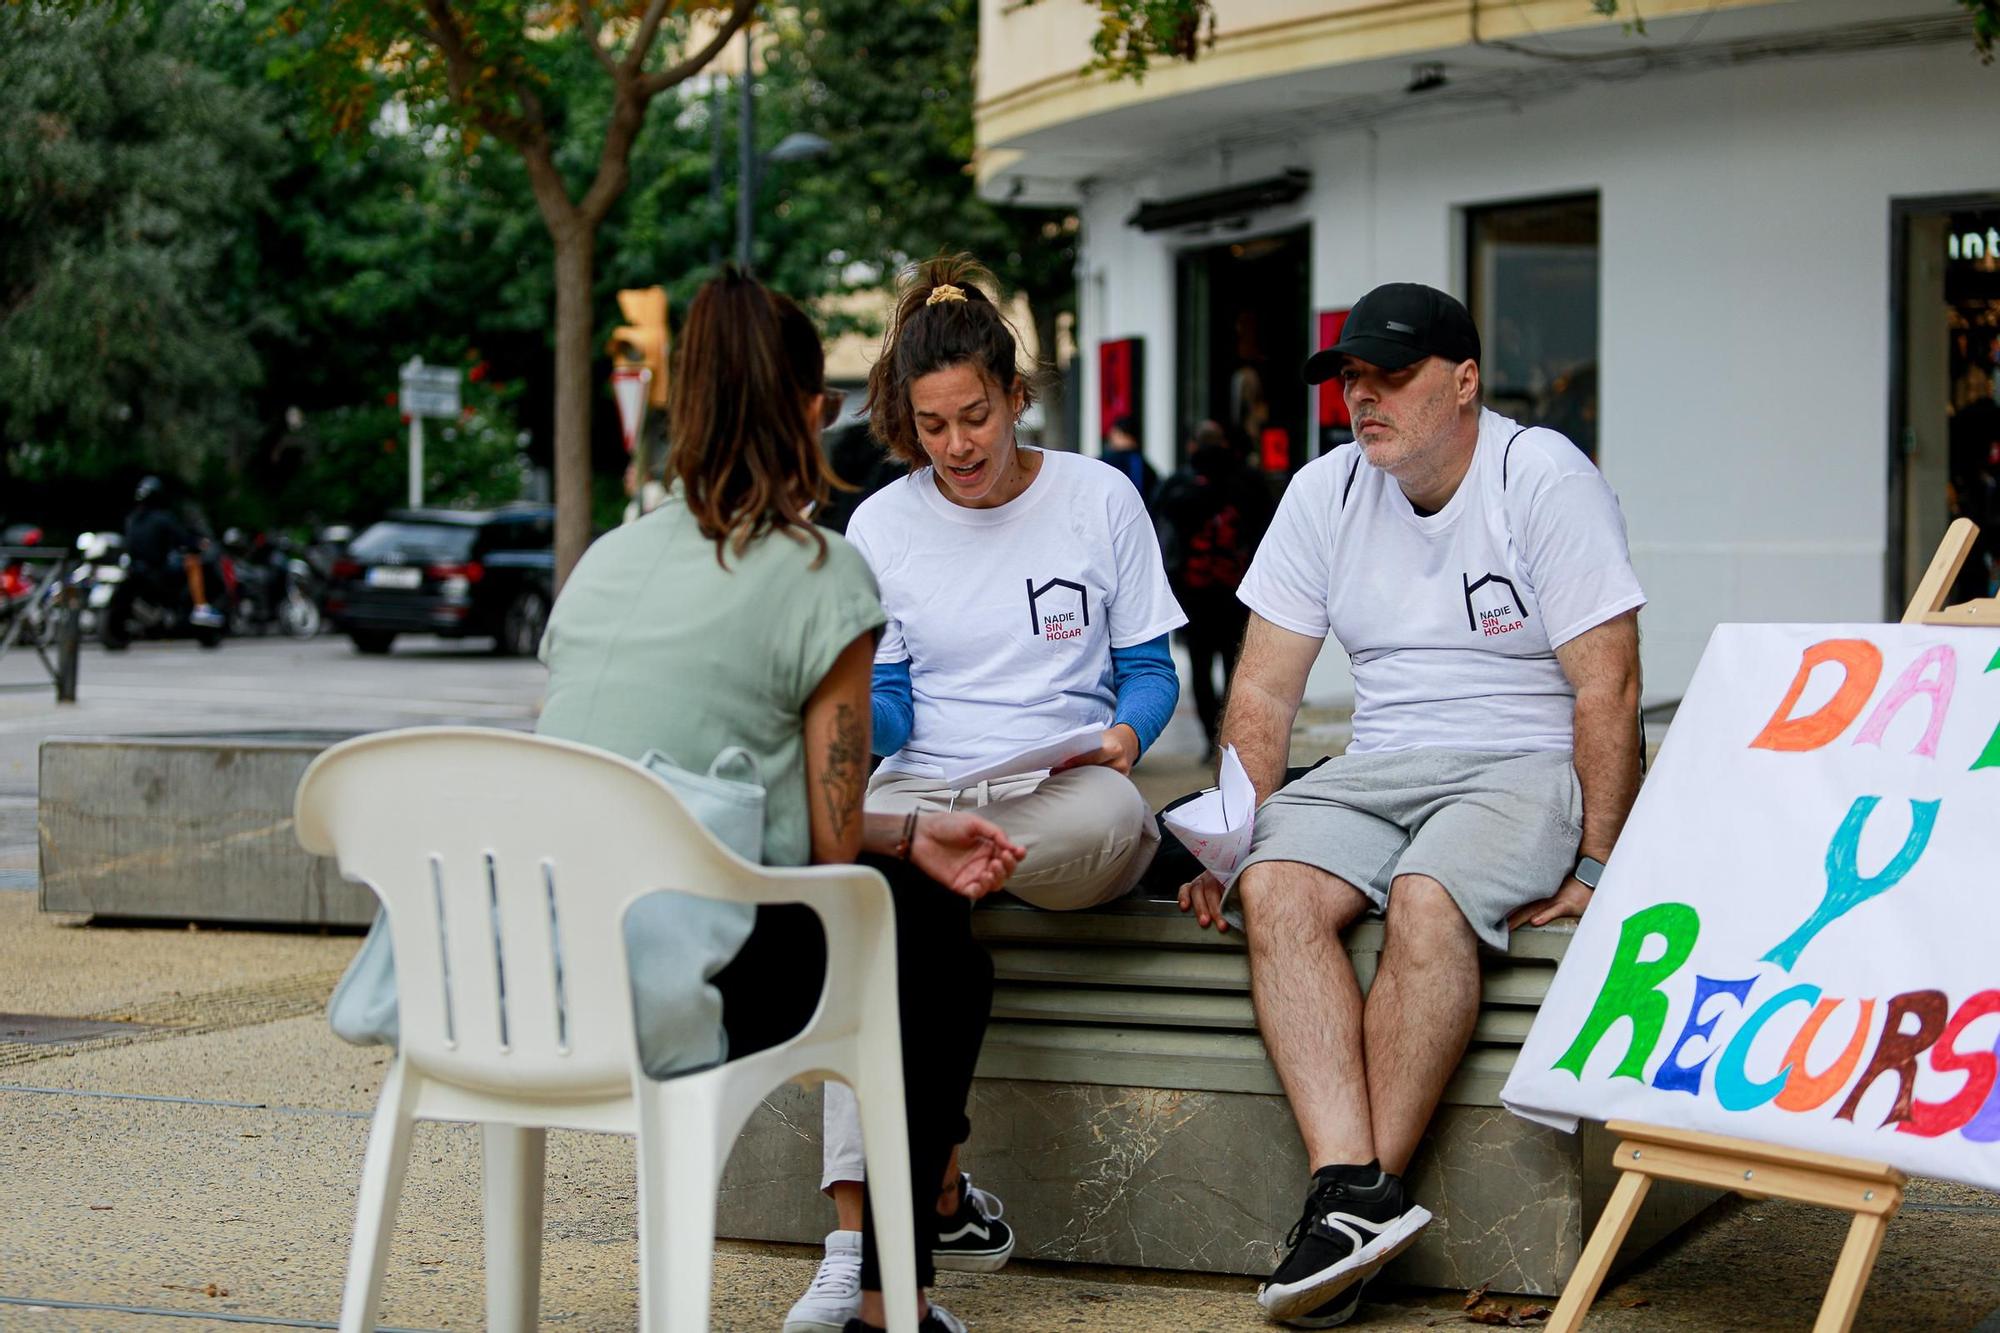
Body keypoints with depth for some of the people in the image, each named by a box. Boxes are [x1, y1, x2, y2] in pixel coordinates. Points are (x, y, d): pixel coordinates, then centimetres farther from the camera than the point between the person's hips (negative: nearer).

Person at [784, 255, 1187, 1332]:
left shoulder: (1099, 499, 7)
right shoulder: (880, 529, 10)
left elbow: (1150, 669, 10)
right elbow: (886, 702, 9)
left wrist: (1124, 734, -12)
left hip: (1069, 793, -1)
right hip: (927, 788, 1)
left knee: (1114, 813, -40)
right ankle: (859, 1246, -38)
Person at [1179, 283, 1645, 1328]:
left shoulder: (1543, 478, -7)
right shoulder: (1325, 494, 8)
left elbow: (1607, 690, -10)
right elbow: (1261, 693, 9)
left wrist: (1594, 865, -15)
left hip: (1523, 766, -4)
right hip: (1376, 769, 5)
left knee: (1427, 898, -34)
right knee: (1276, 890, -26)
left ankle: (1367, 1193, -27)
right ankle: (1349, 1185, -36)